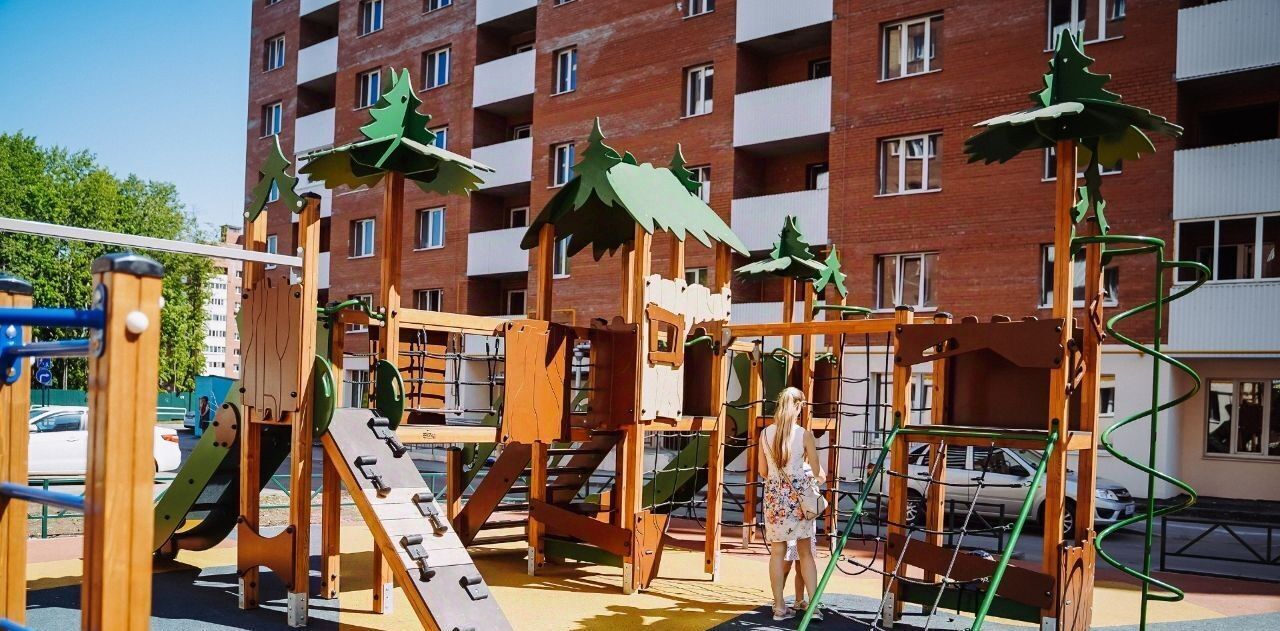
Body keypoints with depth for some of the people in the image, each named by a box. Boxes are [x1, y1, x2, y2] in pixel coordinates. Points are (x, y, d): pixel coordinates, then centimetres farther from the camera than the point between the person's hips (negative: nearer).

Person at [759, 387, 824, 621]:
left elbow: (763, 470, 9)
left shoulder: (765, 434, 0)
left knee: (777, 552, 6)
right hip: (799, 496, -2)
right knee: (805, 552, 8)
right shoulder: (804, 434, -9)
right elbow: (817, 472, -1)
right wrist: (819, 475, 22)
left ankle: (779, 607, 9)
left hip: (774, 496, 2)